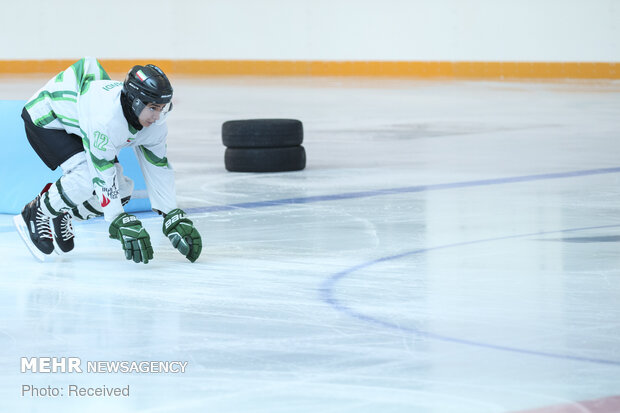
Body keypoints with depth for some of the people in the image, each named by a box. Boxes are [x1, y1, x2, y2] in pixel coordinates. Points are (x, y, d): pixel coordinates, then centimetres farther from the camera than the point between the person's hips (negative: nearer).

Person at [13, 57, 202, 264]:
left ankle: (60, 217, 13)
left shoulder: (155, 125, -17)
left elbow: (159, 169, -7)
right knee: (88, 177, -30)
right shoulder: (107, 116, -41)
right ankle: (35, 215, -9)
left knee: (121, 188, -4)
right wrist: (121, 223, -38)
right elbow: (102, 172, -38)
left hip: (76, 126, 8)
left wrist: (174, 218, -10)